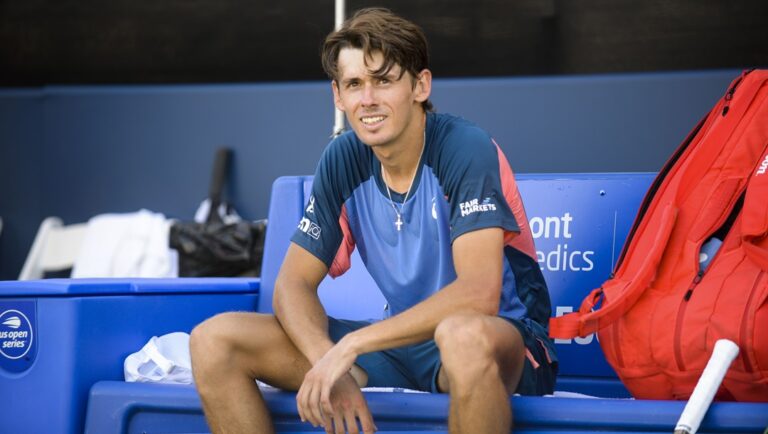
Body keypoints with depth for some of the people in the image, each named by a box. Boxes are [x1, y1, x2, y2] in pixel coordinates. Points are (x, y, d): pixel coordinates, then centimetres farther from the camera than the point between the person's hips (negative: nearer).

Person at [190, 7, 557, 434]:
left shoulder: (466, 149, -17)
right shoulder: (343, 159, 0)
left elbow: (478, 294, -28)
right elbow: (294, 282, 0)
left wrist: (350, 345, -29)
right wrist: (328, 364, -21)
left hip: (504, 339, -6)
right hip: (403, 339, 6)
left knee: (464, 335, -45)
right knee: (213, 340, -8)